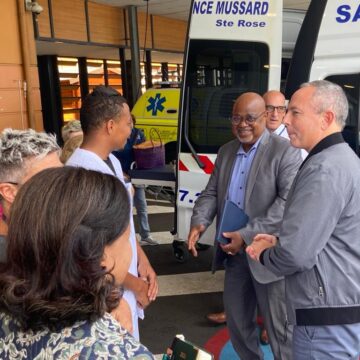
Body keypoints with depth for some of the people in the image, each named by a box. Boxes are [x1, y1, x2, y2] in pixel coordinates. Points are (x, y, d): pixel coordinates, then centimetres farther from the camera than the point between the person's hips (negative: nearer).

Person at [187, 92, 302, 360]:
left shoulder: (285, 152, -11)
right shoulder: (226, 152, 10)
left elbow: (288, 202, -20)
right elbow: (211, 193, 10)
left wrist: (248, 234, -26)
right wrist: (199, 222, -10)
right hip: (234, 253, 7)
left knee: (278, 326, 7)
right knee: (237, 319, 20)